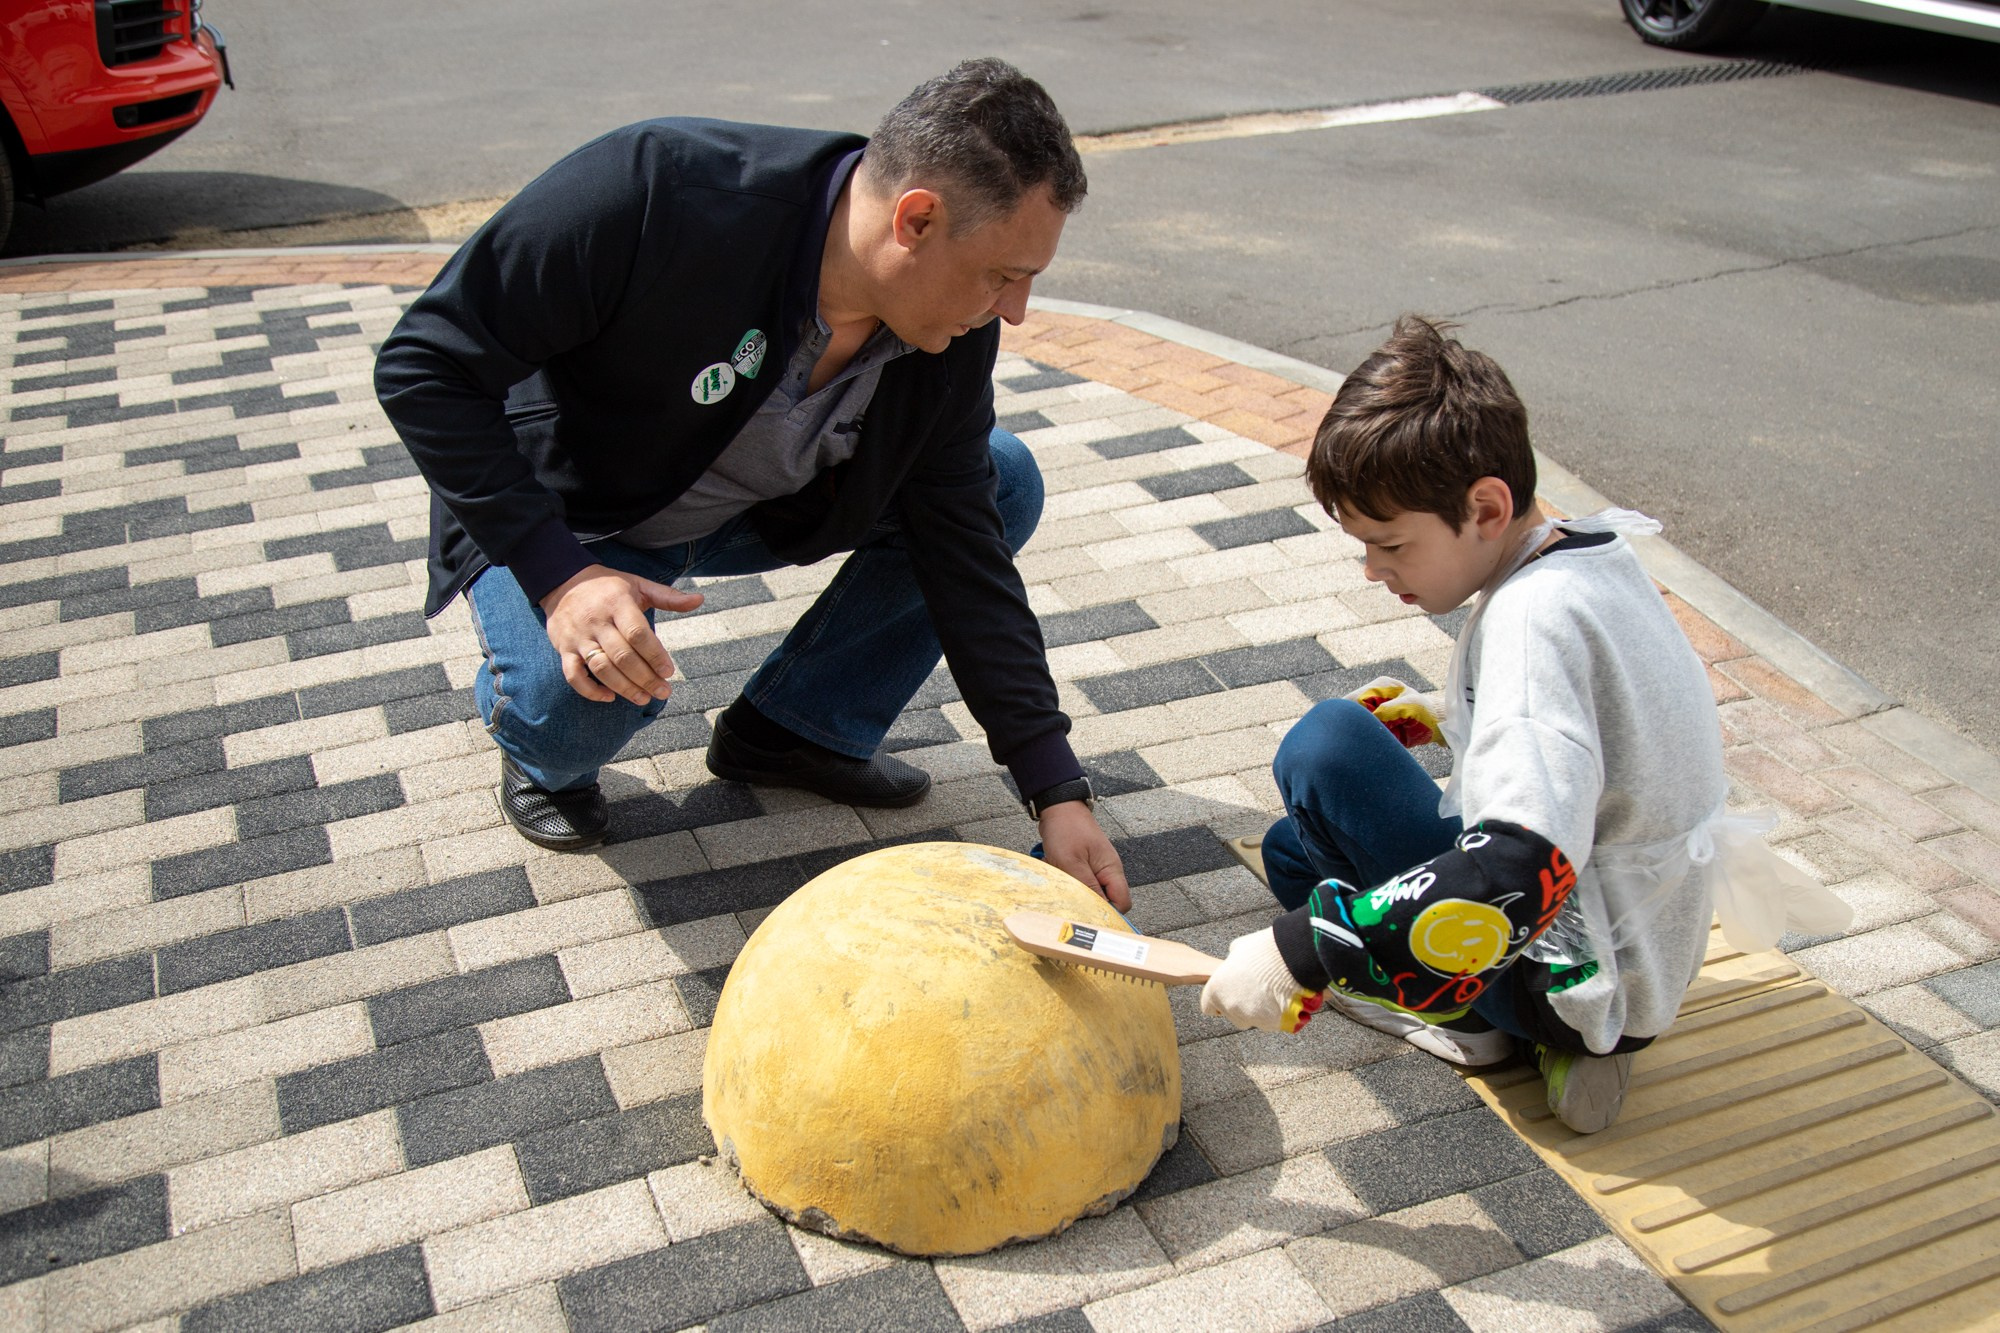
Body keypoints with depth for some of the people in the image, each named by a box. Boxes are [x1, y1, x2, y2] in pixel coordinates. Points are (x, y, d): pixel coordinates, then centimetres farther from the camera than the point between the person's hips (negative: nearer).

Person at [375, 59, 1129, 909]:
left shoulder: (951, 336, -18)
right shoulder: (657, 192, -36)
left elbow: (963, 553, -10)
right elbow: (425, 364, -28)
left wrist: (1058, 793, -13)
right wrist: (556, 574, -37)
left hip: (757, 509, 5)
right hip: (562, 517, -5)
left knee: (1004, 485, -7)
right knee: (571, 695, -35)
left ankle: (797, 725, 6)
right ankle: (544, 753, 5)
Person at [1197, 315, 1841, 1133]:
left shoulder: (1534, 617, -26)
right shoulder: (1590, 558, 2)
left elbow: (1522, 873, -38)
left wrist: (1302, 951, -38)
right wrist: (1448, 719, 11)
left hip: (1578, 986, -10)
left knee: (1325, 746, -19)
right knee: (1294, 848, 20)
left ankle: (1459, 1012, -6)